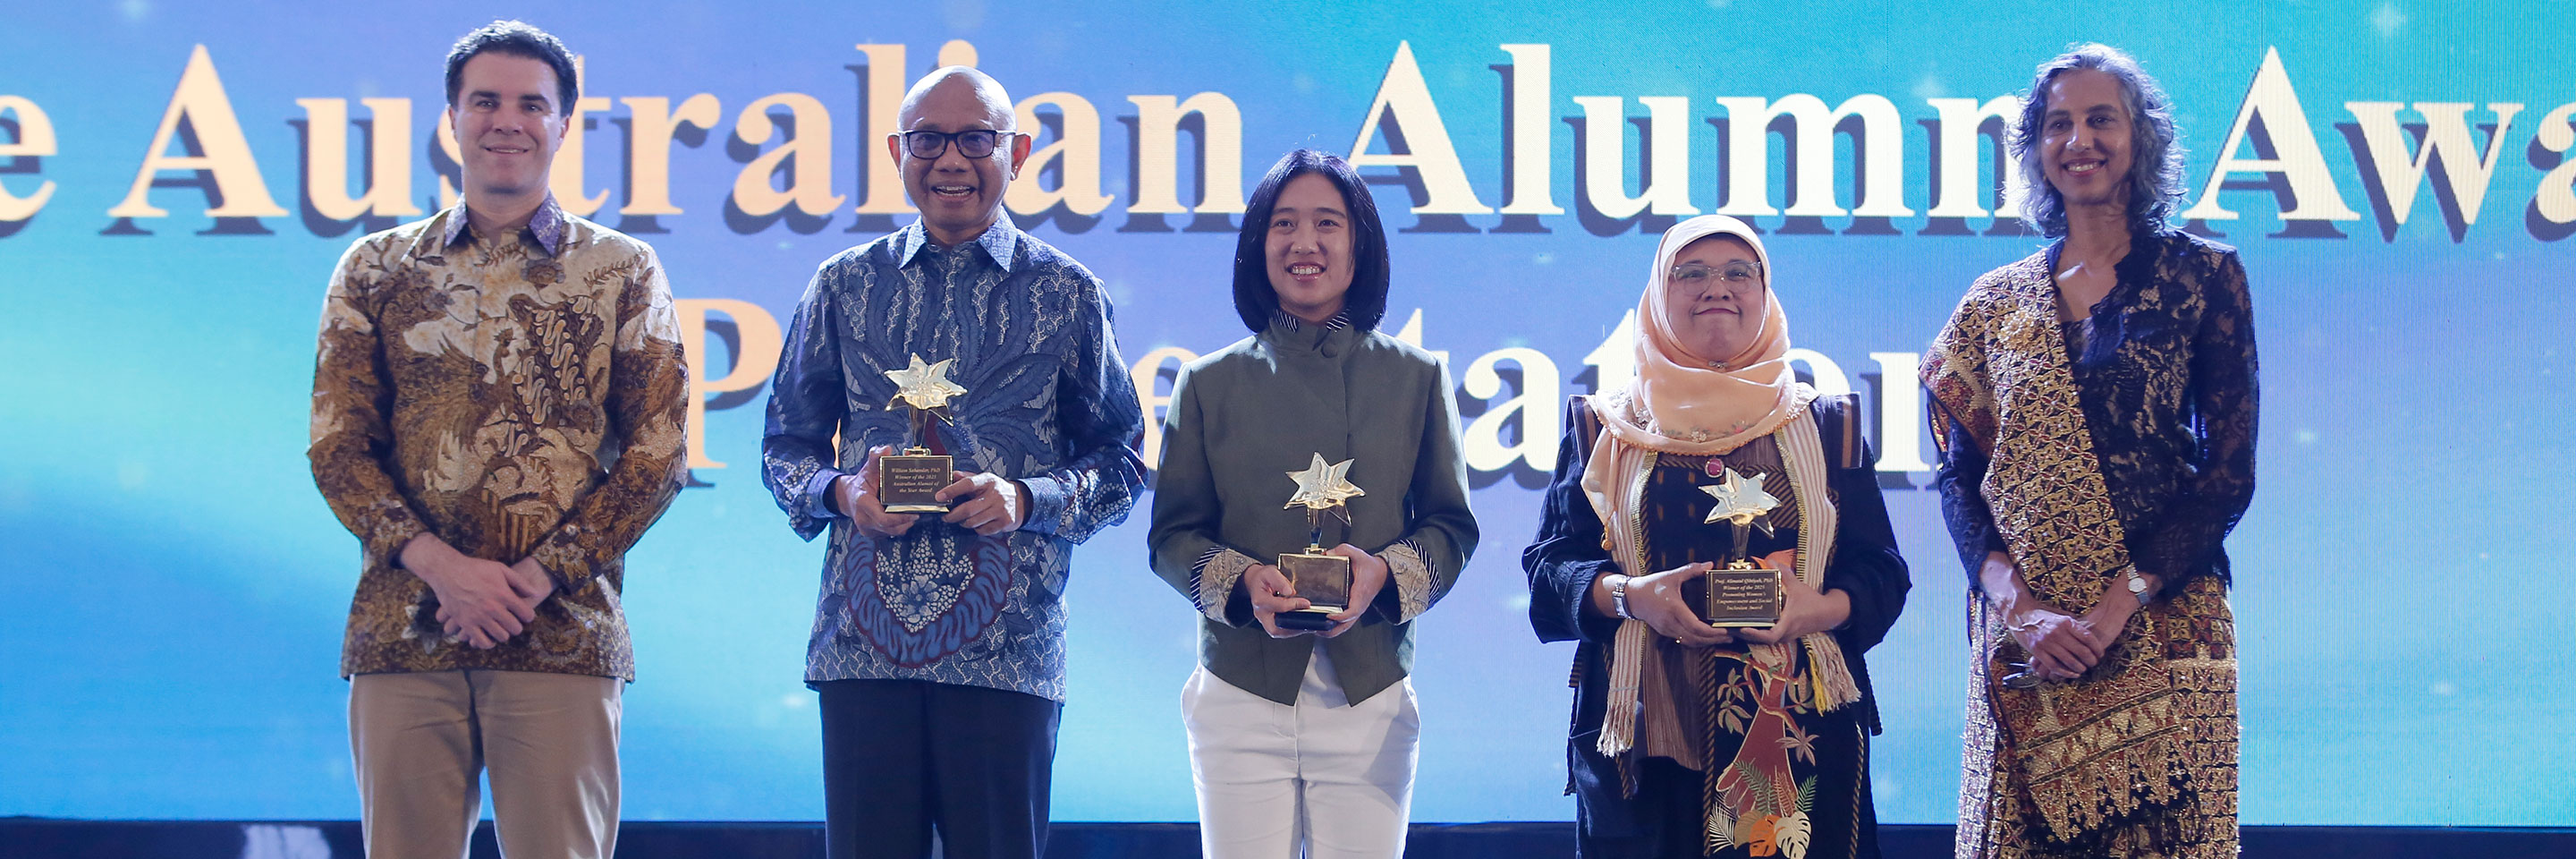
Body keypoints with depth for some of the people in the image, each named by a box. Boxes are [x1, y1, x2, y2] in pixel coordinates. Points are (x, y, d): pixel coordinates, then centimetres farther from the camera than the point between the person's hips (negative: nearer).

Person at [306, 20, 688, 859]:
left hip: (563, 636, -1)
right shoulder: (375, 270, 12)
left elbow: (658, 452, 4)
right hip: (401, 631, 1)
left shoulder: (622, 271, 9)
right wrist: (439, 565, -9)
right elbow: (337, 445, 6)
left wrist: (541, 577, -8)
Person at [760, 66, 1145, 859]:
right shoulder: (845, 287, 13)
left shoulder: (1068, 295, 9)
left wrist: (1026, 500, -10)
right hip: (863, 639, 1)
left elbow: (1121, 463, 9)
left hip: (1007, 647, -1)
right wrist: (840, 491, -5)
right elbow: (786, 444, 17)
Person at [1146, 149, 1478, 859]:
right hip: (1242, 693, 0)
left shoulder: (1416, 379, 8)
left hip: (1370, 700, 0)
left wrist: (1385, 572, -13)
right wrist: (1243, 581, -14)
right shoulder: (1210, 384, 7)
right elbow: (1172, 535, 7)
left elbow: (1452, 526, 8)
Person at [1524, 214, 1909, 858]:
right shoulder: (1605, 427, 12)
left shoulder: (1825, 427, 14)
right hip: (1645, 735, -1)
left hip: (1800, 733, 1)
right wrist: (1629, 595, -15)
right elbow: (1550, 565, 5)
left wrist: (1822, 608, -13)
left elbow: (1881, 573, 8)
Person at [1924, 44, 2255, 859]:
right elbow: (1960, 477, 7)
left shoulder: (2200, 275, 4)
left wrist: (2118, 608, -13)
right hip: (2023, 640, 3)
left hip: (2159, 631, -2)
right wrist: (2020, 608, -10)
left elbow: (2228, 472, -2)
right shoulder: (1995, 303, 12)